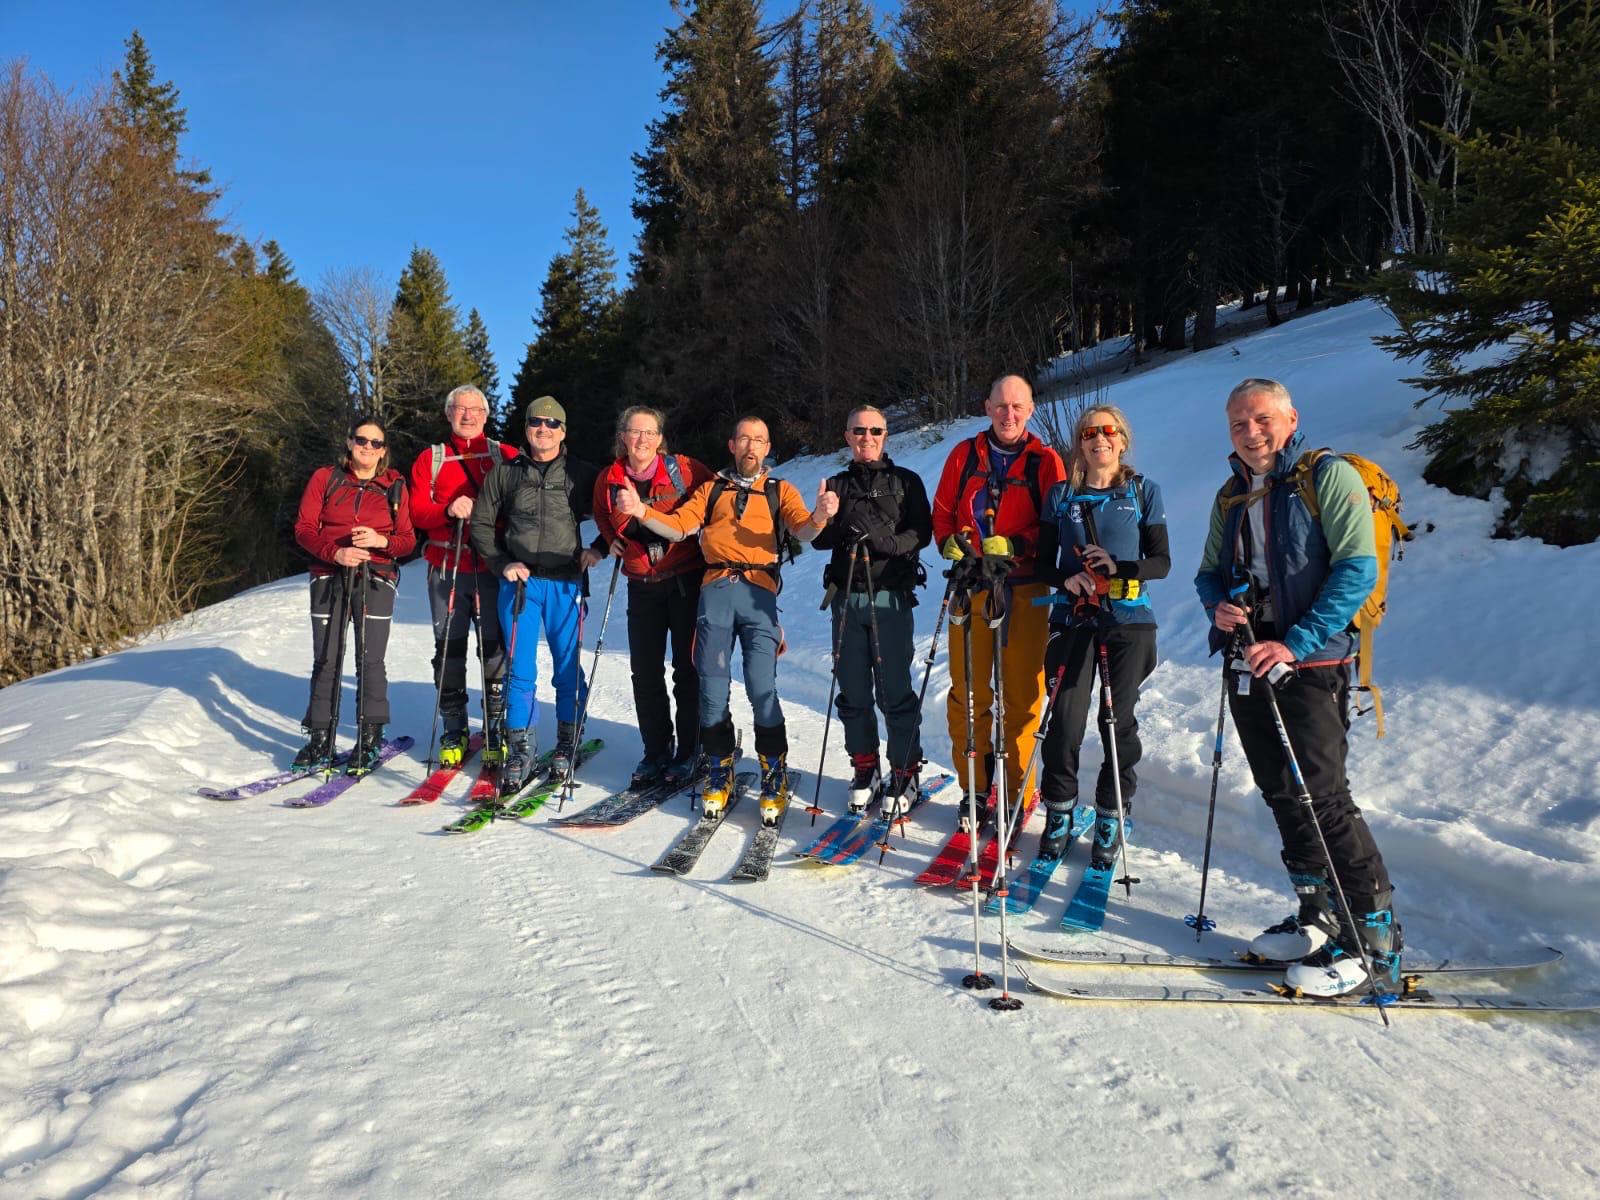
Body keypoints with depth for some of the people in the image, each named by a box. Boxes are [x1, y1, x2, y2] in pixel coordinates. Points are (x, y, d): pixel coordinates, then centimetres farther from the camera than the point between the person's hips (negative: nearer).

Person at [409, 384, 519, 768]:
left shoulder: (505, 456, 9)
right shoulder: (430, 459, 12)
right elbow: (417, 512, 4)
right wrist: (448, 510, -15)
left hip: (492, 568, -1)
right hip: (446, 568, 1)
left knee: (495, 649, -3)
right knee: (449, 650, 4)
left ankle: (495, 731, 7)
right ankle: (454, 732, 14)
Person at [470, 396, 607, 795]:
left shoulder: (581, 475, 6)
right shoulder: (504, 472, 8)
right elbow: (482, 524, 12)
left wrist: (599, 548, -1)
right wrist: (503, 564, 0)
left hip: (566, 583, 0)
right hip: (520, 582, 1)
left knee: (568, 668, 4)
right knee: (520, 669, 0)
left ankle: (566, 744, 19)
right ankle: (518, 750, 8)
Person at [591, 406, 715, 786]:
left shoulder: (683, 469, -9)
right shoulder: (608, 480, 3)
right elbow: (602, 515, 23)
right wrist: (612, 540, 6)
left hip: (687, 580, -3)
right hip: (642, 586, 4)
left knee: (687, 669, 2)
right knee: (645, 673, 7)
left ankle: (688, 753, 14)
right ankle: (656, 751, 20)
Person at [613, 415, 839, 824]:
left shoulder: (780, 491, 18)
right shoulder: (711, 490, 22)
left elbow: (801, 530, 1)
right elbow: (678, 527, 10)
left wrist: (818, 518, -23)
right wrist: (642, 512, -9)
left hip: (759, 592, -2)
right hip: (716, 590, 2)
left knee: (762, 689, -11)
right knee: (712, 688, -1)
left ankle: (774, 781, 2)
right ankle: (718, 776, 13)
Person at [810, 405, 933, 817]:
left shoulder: (906, 482, 9)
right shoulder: (837, 485, 16)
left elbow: (922, 532, -3)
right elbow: (819, 537, 6)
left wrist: (888, 541, -22)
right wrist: (840, 531, -17)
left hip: (891, 596, -3)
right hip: (847, 597, 3)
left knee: (895, 690, -5)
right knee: (853, 690, 7)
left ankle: (904, 774, 6)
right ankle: (865, 767, 21)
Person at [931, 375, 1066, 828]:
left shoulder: (1045, 461, 3)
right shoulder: (964, 455, 9)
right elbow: (942, 512, 13)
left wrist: (1014, 546, -16)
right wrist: (950, 544, -7)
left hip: (1024, 590, -1)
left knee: (1023, 692, 0)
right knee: (967, 691, 3)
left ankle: (1013, 787, 12)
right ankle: (976, 788, 15)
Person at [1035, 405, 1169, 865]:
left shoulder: (1144, 492, 5)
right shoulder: (1061, 495, 8)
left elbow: (1162, 562, 2)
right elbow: (1044, 563, 8)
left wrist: (1120, 568, -16)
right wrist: (1068, 579, -13)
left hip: (1129, 623, -1)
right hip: (1073, 620, 1)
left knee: (1118, 722, 2)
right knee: (1065, 722, -3)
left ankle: (1110, 822, 16)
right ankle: (1058, 814, 14)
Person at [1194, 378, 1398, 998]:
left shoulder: (1330, 477, -5)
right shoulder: (1231, 497, 16)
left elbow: (1357, 568, -14)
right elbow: (1210, 572, 22)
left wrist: (1296, 643, -22)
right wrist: (1219, 605, -3)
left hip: (1311, 663, -7)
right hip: (1248, 664, 7)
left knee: (1322, 798, -10)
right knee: (1281, 796, 11)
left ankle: (1373, 936, 0)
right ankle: (1319, 917, 23)